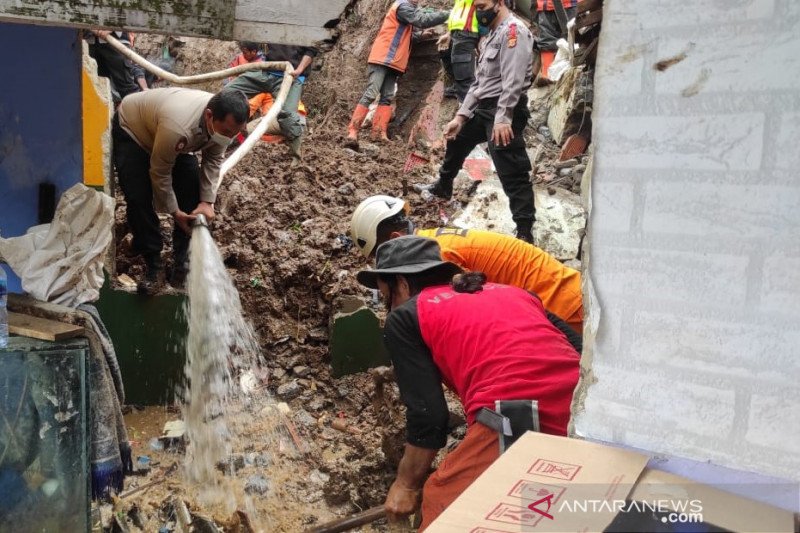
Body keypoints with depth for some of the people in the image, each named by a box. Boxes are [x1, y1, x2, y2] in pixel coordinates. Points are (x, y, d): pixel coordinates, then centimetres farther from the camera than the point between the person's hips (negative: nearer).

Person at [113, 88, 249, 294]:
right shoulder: (178, 127, -46)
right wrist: (174, 211, -20)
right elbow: (160, 173, -31)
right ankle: (153, 265, -3)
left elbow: (213, 161, -12)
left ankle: (183, 258, 6)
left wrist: (207, 201, -20)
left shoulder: (223, 121, -26)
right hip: (131, 129, -6)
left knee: (191, 189, -7)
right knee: (139, 198, -18)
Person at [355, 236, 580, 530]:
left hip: (516, 423, -7)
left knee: (441, 503, 14)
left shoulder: (404, 317, 12)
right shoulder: (509, 291, 28)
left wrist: (406, 485, 20)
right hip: (586, 410, 7)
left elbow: (427, 412, 5)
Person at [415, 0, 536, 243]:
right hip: (483, 107, 11)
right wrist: (461, 115, 16)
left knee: (512, 172, -14)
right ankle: (443, 186, 55)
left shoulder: (513, 30, -12)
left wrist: (503, 119, -30)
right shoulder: (491, 36, 21)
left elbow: (513, 80, -23)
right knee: (456, 139, 31)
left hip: (505, 110, -11)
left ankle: (524, 232, -13)